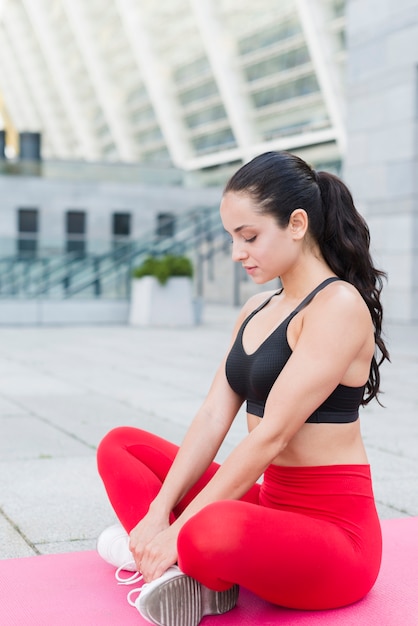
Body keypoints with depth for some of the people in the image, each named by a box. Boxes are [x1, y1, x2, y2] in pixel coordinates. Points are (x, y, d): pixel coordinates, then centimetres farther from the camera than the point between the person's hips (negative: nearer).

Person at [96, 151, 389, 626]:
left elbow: (272, 436, -22)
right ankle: (190, 568, -12)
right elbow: (213, 417, 4)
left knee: (213, 533, -41)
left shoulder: (338, 305, -16)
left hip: (332, 530, -9)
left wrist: (180, 529, -20)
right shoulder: (256, 310, 12)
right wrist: (159, 512, -6)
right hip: (268, 505, 9)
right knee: (120, 445, 11)